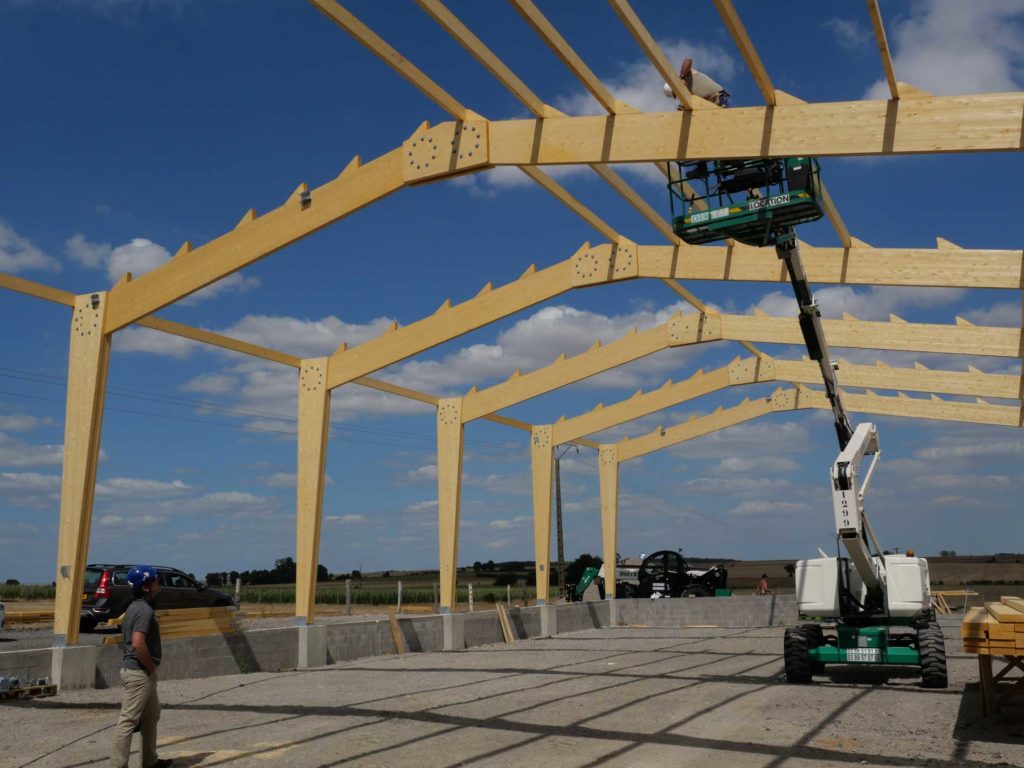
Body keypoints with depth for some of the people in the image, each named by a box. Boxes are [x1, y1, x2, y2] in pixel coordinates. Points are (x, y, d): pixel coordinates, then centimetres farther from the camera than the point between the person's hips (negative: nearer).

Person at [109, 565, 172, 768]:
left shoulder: (134, 607, 13)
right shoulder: (145, 610, -19)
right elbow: (138, 643, -30)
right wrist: (151, 667, -16)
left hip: (139, 670, 11)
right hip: (140, 672, -11)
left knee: (151, 715, 20)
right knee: (128, 720, -7)